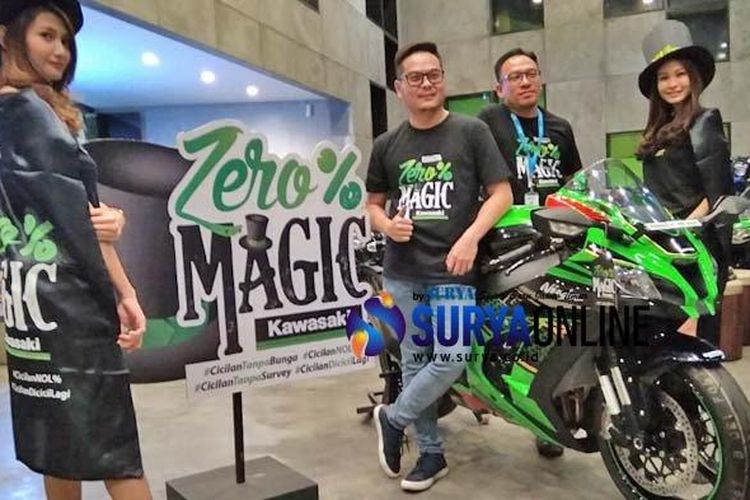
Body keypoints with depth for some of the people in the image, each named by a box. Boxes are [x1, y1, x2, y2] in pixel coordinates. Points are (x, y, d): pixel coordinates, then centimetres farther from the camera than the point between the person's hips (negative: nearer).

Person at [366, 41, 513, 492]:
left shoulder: (471, 131, 1)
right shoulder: (387, 145, 10)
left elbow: (502, 193, -1)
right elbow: (373, 203, 18)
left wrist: (470, 238, -15)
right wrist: (388, 225, -5)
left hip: (455, 270, -3)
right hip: (402, 272, 3)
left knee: (451, 361, -13)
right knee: (415, 363, 8)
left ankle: (393, 419, 13)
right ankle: (432, 453, 24)